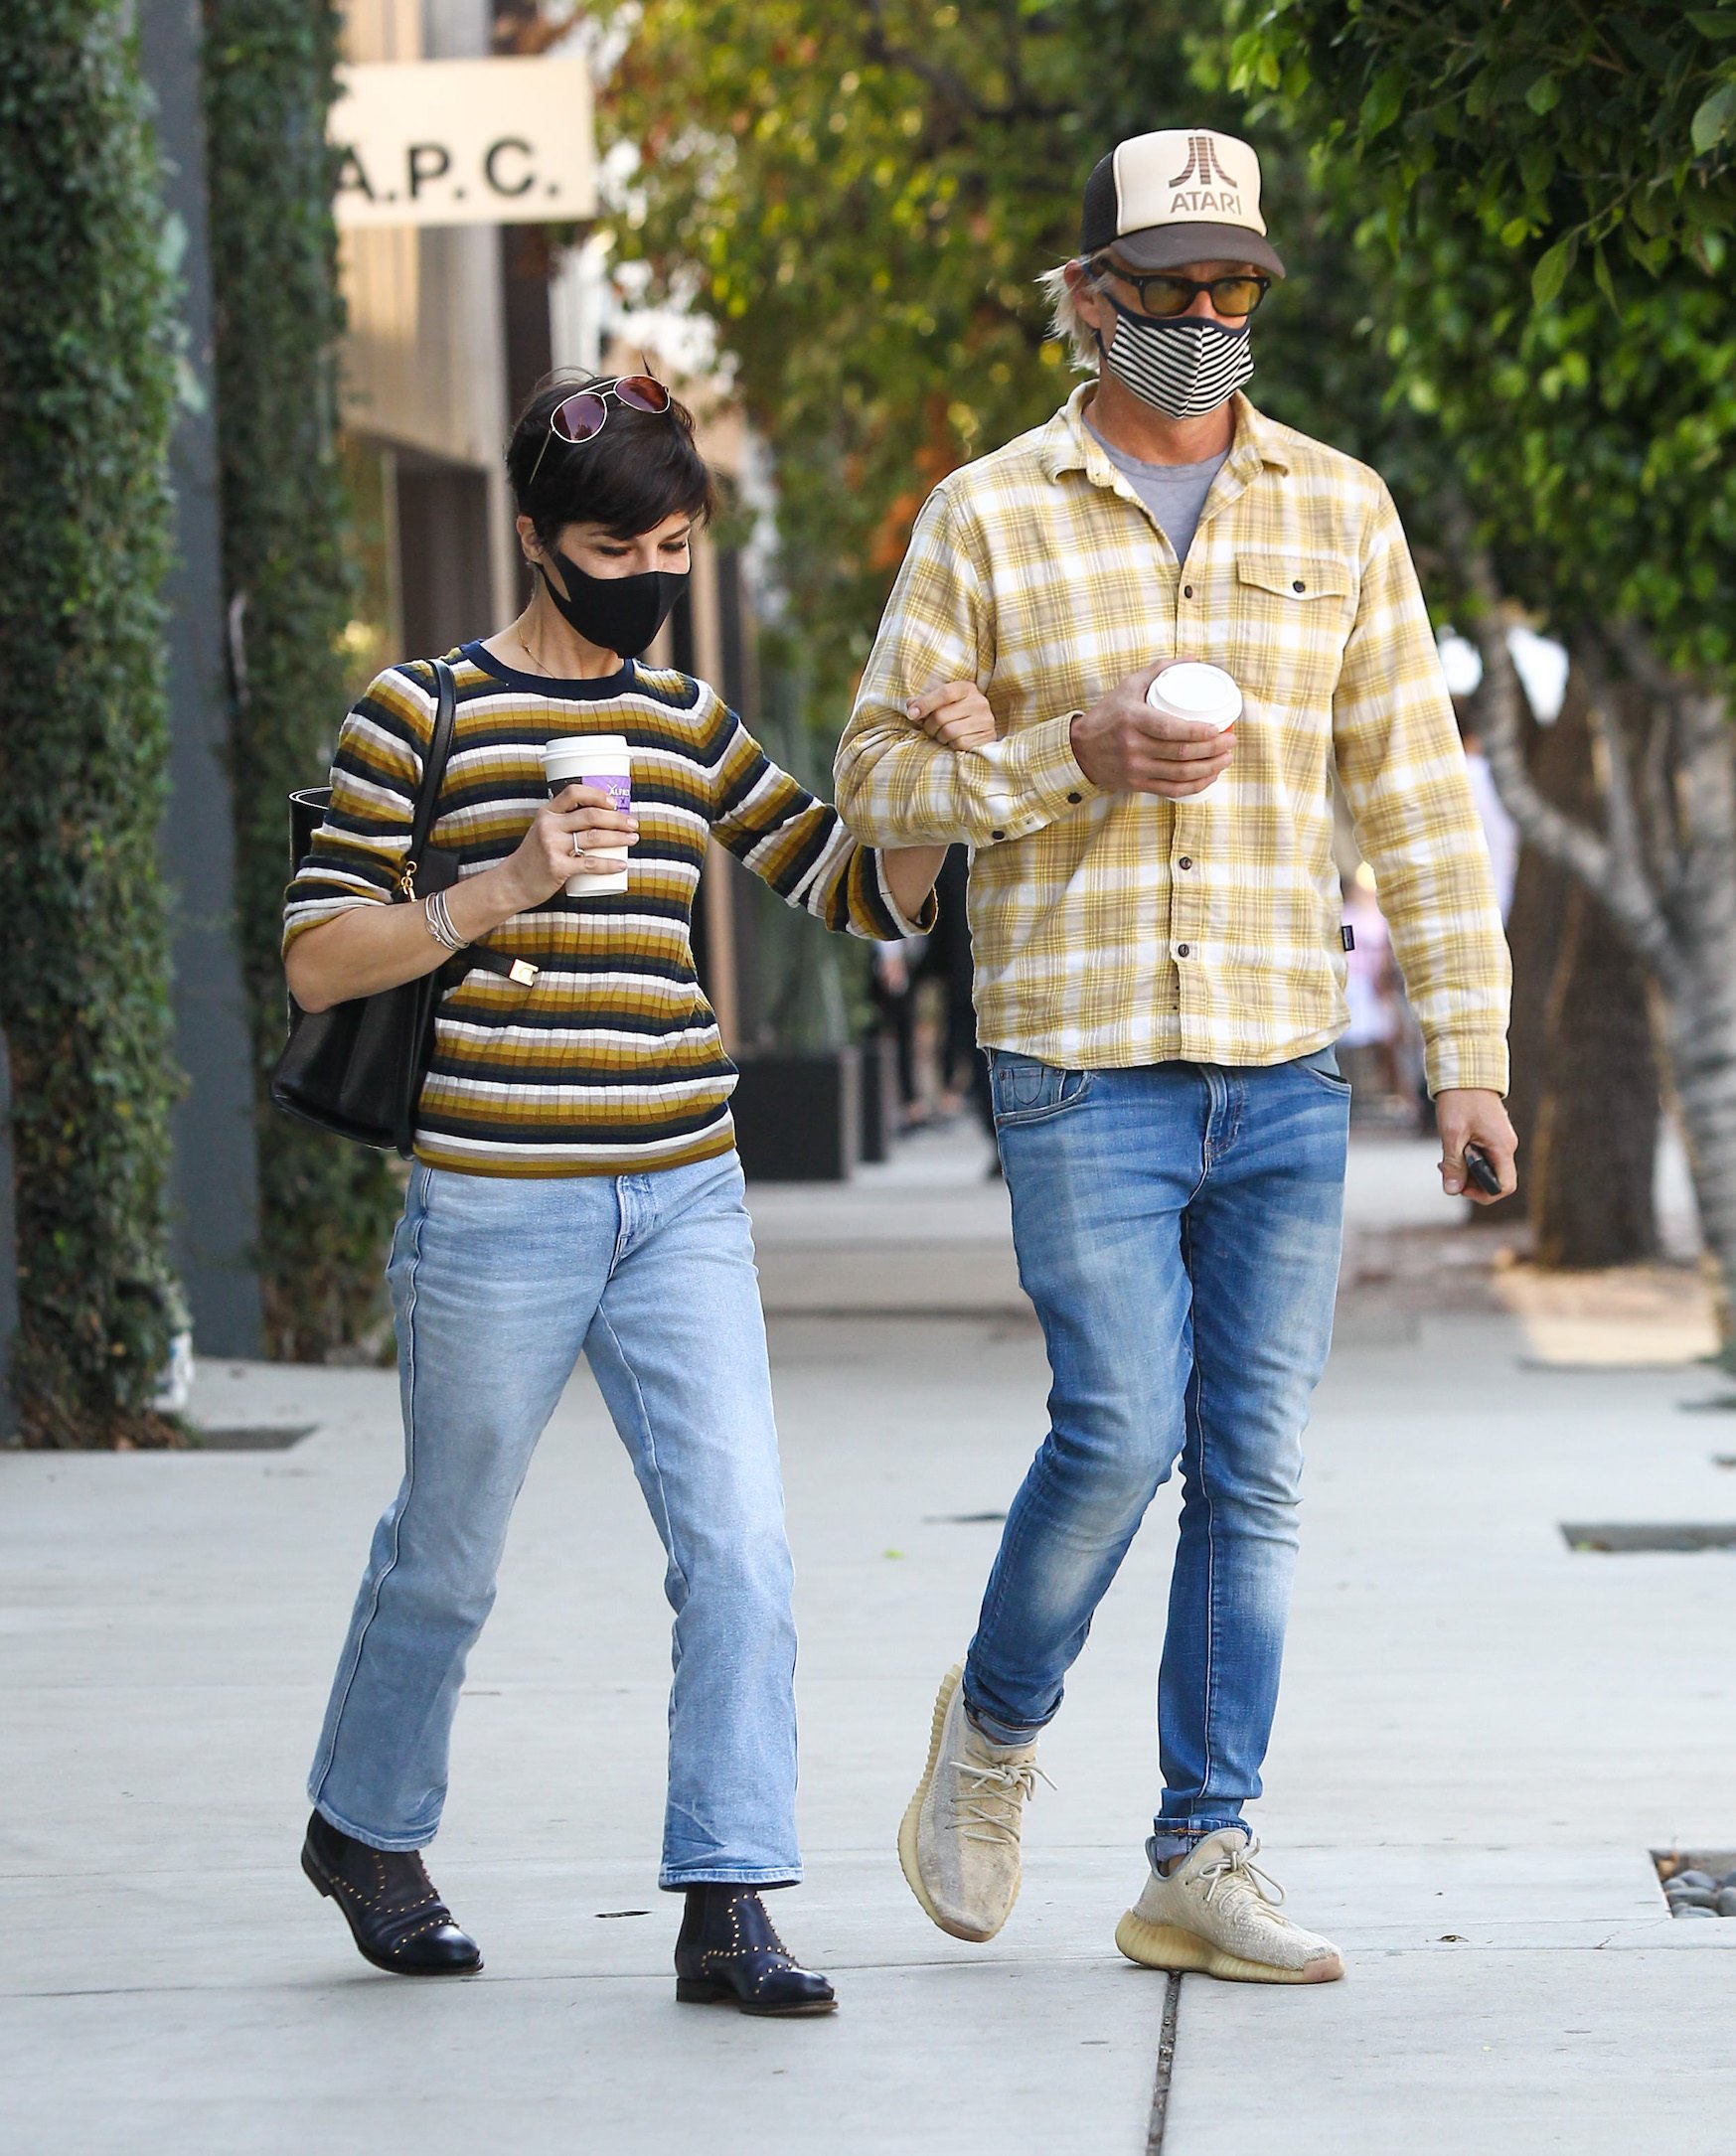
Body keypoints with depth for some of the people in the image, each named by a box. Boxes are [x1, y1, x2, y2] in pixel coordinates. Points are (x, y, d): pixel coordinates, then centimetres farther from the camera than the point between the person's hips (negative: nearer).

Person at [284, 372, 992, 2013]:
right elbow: (315, 958, -5)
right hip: (496, 1207, -4)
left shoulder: (688, 722, 12)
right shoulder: (420, 713, -3)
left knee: (741, 1547, -8)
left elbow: (866, 894, 14)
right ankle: (364, 1829, 36)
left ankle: (727, 1905, -5)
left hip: (683, 1201, 4)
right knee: (447, 1556, 11)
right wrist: (499, 890, -18)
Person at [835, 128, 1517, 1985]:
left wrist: (1468, 1044, 4)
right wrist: (1074, 758, -14)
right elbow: (879, 776, 3)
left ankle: (1201, 1865, 9)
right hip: (1080, 1065, -3)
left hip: (1287, 1070, 3)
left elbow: (1413, 783, 9)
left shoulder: (1337, 511, 9)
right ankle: (993, 1729, 15)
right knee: (1120, 1428, -13)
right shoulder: (988, 520, 2)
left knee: (1253, 1467, 2)